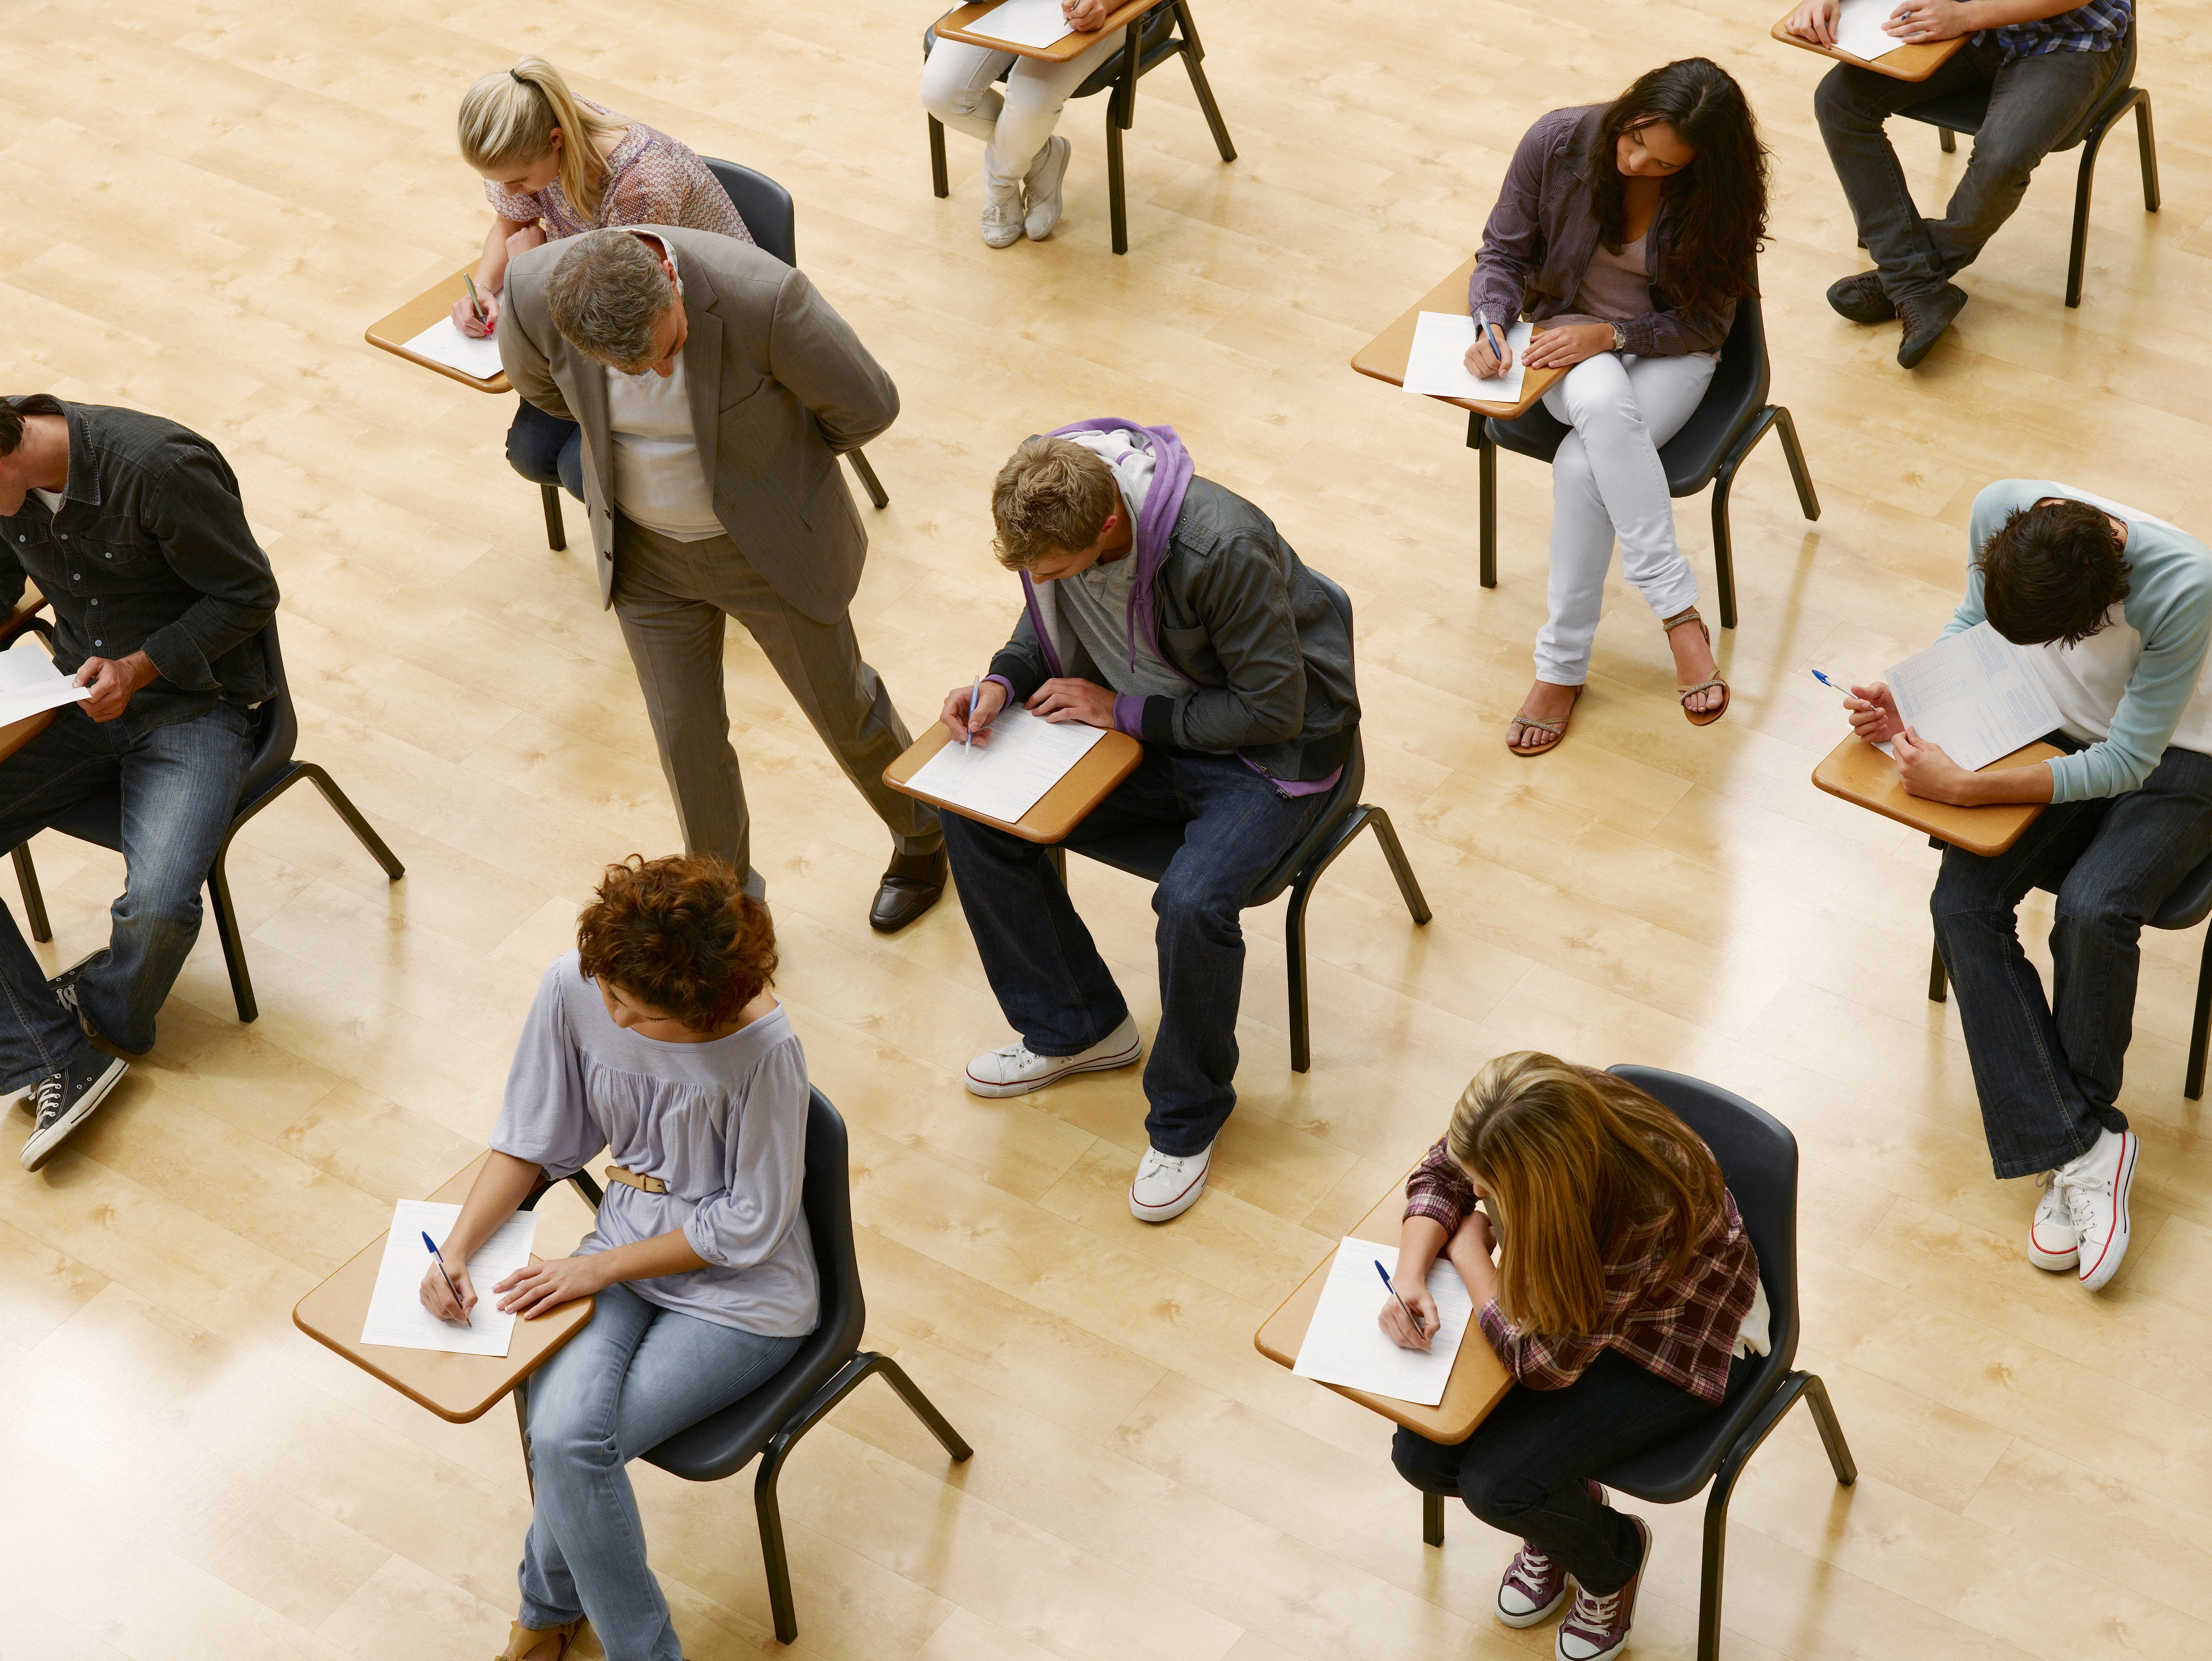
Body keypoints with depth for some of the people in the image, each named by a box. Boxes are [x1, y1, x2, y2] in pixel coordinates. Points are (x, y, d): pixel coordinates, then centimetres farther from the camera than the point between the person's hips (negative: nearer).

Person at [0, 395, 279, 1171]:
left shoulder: (159, 468, -24)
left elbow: (250, 595, -13)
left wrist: (139, 668, -21)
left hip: (192, 706, -6)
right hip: (79, 699, 6)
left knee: (158, 908, -26)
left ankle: (102, 1013, 9)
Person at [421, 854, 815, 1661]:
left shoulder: (764, 1047, -26)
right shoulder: (574, 987, -13)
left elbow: (751, 1225, -16)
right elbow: (533, 1138, 2)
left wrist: (597, 1268, -16)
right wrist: (457, 1246, -12)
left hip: (743, 1292, -4)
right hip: (625, 1243, 4)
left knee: (572, 1441, -22)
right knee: (559, 1424, -24)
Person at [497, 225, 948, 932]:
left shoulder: (762, 296, -37)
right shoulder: (534, 292, -26)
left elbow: (866, 405, -19)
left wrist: (762, 459, -1)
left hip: (771, 544, -2)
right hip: (646, 553, 2)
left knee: (841, 706, 18)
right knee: (686, 733, 13)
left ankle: (924, 837, 47)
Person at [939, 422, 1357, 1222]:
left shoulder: (1225, 549, -34)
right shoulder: (1046, 512, -14)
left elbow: (1273, 707, -25)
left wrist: (1123, 710, -22)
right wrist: (1003, 682, -12)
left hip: (1264, 754, -7)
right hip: (1138, 722, 7)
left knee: (1193, 902, -32)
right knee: (973, 815, -9)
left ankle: (1188, 1118, -3)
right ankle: (1077, 1028, 12)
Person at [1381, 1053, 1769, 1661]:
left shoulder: (1643, 1200, -41)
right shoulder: (1510, 1131, -25)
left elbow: (1547, 1359, -31)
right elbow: (1440, 1174, -1)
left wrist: (1468, 1246, -19)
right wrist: (1410, 1276, -19)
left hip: (1682, 1345, -6)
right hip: (1571, 1294, 6)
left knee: (1495, 1484, -21)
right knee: (1420, 1453, -9)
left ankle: (1615, 1557, 13)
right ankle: (1561, 1513, 21)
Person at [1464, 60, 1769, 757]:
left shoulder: (1716, 194, -17)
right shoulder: (1557, 142, -14)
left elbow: (1704, 322, -9)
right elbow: (1504, 252, -1)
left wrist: (1610, 334, -24)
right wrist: (1491, 325, -21)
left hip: (1670, 351, -1)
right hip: (1569, 329, 1)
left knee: (1583, 463, -32)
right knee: (1600, 400, -37)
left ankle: (1563, 665, -20)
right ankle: (1679, 614, -35)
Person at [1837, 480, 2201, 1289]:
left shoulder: (2182, 588, -34)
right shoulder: (2000, 508, -21)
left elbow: (2128, 762, -27)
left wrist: (1963, 788, -31)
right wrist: (1910, 706, -14)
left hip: (2168, 762, -4)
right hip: (2056, 735, 5)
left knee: (2092, 911, -31)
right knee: (1963, 901, -20)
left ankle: (2070, 1138, -6)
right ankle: (2081, 1147, -17)